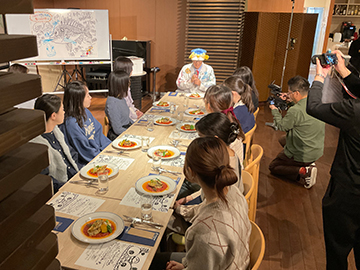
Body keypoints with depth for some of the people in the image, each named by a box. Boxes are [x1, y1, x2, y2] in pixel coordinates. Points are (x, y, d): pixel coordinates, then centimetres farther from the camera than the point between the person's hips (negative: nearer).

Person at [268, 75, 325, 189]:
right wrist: (289, 101, 10)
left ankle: (303, 171, -9)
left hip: (303, 155, -8)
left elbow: (282, 126, -12)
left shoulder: (295, 110, -30)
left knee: (273, 167, 14)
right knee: (283, 140, 31)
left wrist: (274, 110, 2)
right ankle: (309, 164, 14)